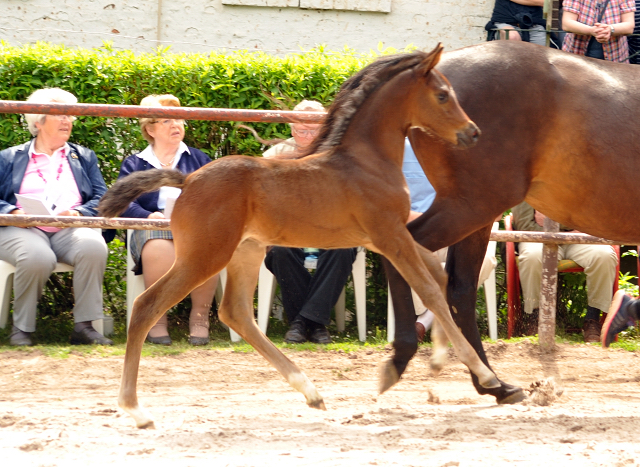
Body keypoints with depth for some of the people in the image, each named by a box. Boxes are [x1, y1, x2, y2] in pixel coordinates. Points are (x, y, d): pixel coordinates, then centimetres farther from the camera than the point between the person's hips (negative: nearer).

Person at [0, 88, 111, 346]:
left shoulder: (84, 157, 26)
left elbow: (101, 199, 13)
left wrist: (77, 213, -9)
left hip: (71, 229, 2)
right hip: (23, 229, -2)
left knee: (93, 247, -35)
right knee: (38, 257, -39)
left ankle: (84, 325, -29)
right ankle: (21, 328, -19)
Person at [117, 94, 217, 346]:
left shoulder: (199, 160, 28)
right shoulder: (134, 164, 23)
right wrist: (149, 216, -16)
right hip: (153, 229, -1)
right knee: (159, 249, -41)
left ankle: (200, 317, -24)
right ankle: (156, 320, -26)